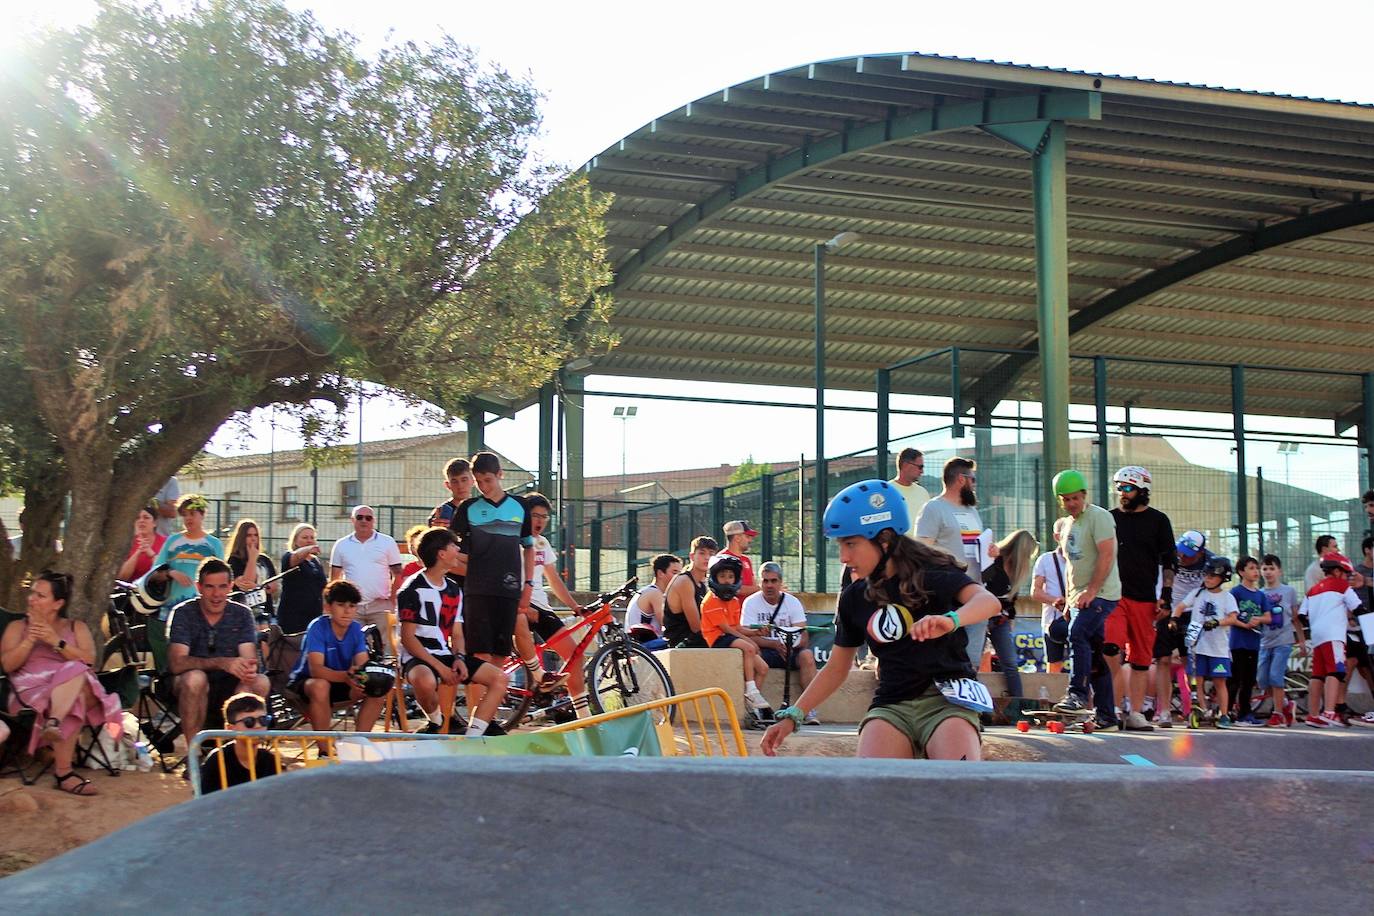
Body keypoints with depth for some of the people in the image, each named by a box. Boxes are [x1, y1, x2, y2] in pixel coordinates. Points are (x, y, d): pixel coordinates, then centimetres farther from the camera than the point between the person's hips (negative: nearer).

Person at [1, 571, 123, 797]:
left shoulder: (76, 627, 22)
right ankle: (63, 772, -42)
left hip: (78, 687, 1)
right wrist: (31, 639, -5)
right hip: (31, 689, -1)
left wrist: (56, 642, -7)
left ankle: (54, 723, -51)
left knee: (76, 673, -38)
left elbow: (88, 660, 3)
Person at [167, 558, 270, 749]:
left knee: (260, 683, -26)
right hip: (190, 689, -3)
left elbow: (249, 659, -8)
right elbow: (177, 663, -21)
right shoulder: (183, 613, -7)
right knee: (195, 678, -35)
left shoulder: (242, 614, 2)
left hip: (228, 688, 3)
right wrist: (222, 663, -35)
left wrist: (249, 669, -35)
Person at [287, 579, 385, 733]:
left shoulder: (356, 629, -5)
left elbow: (363, 664, -14)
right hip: (306, 681, -5)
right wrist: (345, 676, -50)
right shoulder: (318, 627, -21)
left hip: (341, 681, 5)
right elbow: (315, 668, -32)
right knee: (321, 686, -38)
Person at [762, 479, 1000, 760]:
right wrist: (792, 716, 10)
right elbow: (836, 668, 19)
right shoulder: (854, 598, 9)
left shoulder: (932, 575, -5)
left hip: (945, 700, -4)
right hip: (891, 706, 4)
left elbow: (988, 600, -24)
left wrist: (951, 620, -46)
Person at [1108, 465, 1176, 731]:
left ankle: (1135, 713, 9)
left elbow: (1168, 562, 7)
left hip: (1144, 599, 0)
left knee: (1141, 659, 3)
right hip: (1112, 595, 0)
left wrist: (1166, 596, -2)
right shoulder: (1111, 518, 11)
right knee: (1110, 647, -20)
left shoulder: (1158, 520, 7)